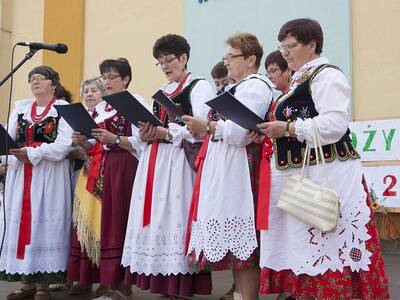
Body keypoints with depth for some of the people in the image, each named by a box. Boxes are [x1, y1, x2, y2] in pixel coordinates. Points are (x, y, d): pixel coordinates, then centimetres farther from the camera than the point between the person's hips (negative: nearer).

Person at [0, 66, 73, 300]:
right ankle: (27, 281, 13)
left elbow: (63, 147, -11)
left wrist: (31, 153, -15)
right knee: (20, 221, 4)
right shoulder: (20, 107, 17)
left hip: (49, 176, -5)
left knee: (44, 222, -4)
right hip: (20, 175, 5)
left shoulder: (63, 109, 1)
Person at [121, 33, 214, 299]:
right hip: (155, 162, 7)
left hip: (180, 161, -7)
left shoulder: (199, 86, 1)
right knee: (156, 217, 3)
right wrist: (147, 134, 1)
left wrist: (165, 132, -14)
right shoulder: (163, 91, 23)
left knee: (175, 215, -10)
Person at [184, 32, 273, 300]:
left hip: (239, 170, -10)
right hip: (225, 169, 10)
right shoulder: (240, 88, 24)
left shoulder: (255, 86, -6)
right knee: (233, 240, 10)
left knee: (240, 240, -8)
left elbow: (240, 132, -19)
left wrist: (207, 126, -8)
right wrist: (205, 130, 6)